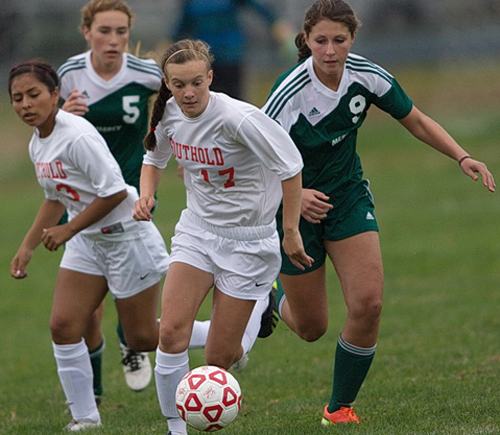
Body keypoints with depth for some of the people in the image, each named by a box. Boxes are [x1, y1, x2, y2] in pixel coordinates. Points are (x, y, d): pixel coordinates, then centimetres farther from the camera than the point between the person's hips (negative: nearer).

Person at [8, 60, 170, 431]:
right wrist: (28, 246, 14)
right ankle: (85, 417, 6)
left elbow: (115, 192, -25)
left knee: (142, 337, 2)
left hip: (127, 237, -8)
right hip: (87, 243, 8)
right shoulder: (38, 144, 4)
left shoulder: (77, 136, -24)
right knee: (63, 327, -4)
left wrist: (68, 231, -20)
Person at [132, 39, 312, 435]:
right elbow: (155, 158, 16)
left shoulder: (237, 118, -25)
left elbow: (290, 167, -18)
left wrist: (291, 232, -13)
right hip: (197, 230, 4)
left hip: (247, 240, -4)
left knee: (219, 358, -2)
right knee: (171, 332, -17)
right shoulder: (169, 114, -6)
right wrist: (146, 194, -4)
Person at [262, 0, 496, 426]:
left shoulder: (366, 75, -13)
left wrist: (461, 156, -14)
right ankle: (275, 295, 45)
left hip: (348, 197, 3)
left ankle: (340, 407, 5)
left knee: (368, 304, -16)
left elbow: (417, 122, 1)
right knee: (311, 328, 7)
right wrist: (295, 194, -40)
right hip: (297, 207, -3)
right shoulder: (289, 93, -27)